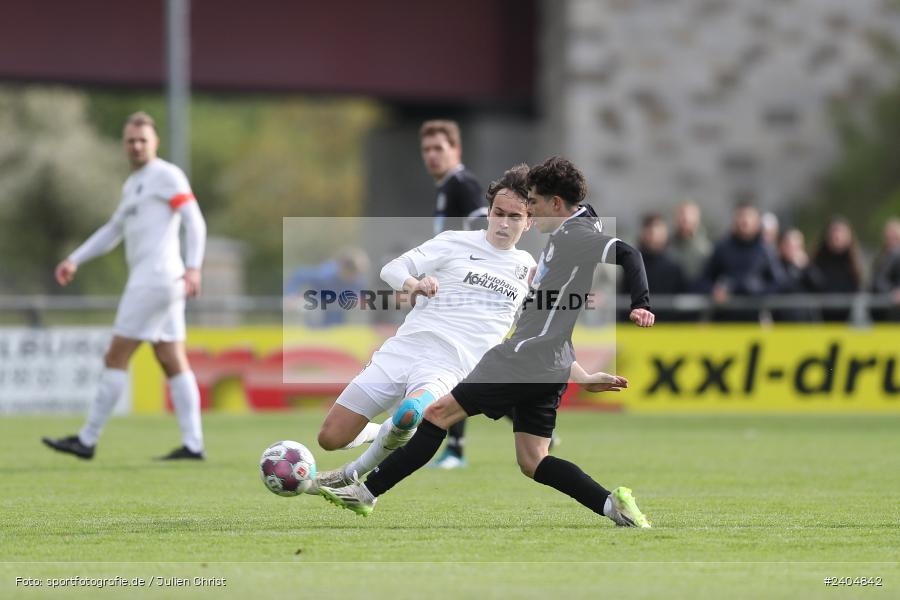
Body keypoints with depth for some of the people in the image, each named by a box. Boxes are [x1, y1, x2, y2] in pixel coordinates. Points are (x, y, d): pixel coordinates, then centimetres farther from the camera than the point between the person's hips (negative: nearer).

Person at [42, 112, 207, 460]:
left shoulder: (166, 175, -6)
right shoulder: (133, 184, 22)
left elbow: (195, 222, -15)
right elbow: (113, 232, 29)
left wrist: (193, 268, -28)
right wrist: (74, 260, 20)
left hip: (155, 277, -10)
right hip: (148, 280, 10)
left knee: (116, 358, -6)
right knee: (173, 364, 5)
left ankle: (87, 440, -3)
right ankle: (193, 443, 3)